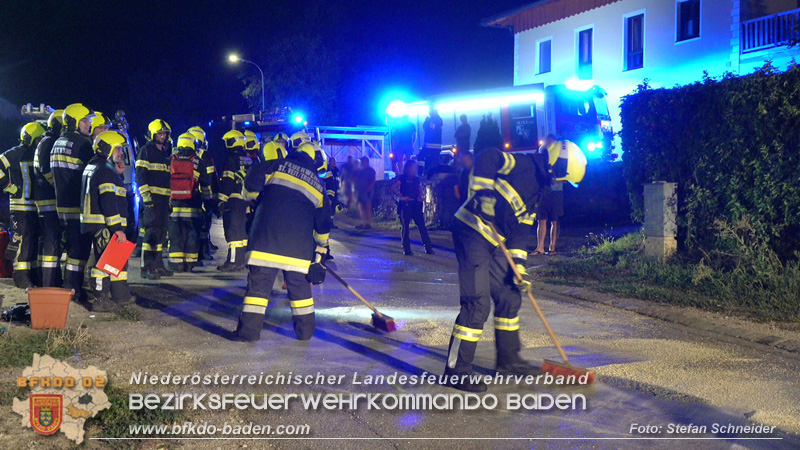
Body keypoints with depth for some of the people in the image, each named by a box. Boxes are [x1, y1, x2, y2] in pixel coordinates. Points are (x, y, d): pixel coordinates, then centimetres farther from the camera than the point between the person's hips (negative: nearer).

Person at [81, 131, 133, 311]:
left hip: (93, 221, 10)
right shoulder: (106, 170, -14)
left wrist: (119, 174, 16)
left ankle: (121, 295, 22)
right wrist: (117, 227, -23)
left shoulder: (92, 167, 19)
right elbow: (108, 201, -22)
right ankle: (100, 300, -3)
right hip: (104, 225, -10)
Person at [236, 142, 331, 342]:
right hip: (299, 245, 2)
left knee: (259, 281, 0)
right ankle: (306, 329, 19)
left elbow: (251, 183, 1)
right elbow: (323, 223, 21)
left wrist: (255, 197, 21)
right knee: (299, 283, 14)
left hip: (266, 235, -2)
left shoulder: (279, 165, 10)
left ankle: (249, 329, -2)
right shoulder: (319, 185, 18)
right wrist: (320, 249, 30)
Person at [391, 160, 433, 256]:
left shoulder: (417, 179, 15)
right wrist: (401, 197, -13)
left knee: (422, 226, 0)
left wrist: (420, 197, 5)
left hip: (416, 205, 4)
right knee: (405, 227, -1)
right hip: (405, 205, -4)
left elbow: (420, 190, 25)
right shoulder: (402, 178, 0)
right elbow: (393, 188, -6)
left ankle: (428, 248, 2)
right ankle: (407, 250, 4)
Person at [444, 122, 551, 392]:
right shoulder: (521, 166, -9)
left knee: (510, 297, 16)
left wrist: (519, 267, 5)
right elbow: (487, 157, -23)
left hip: (493, 242, 10)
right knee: (477, 304, -12)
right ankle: (456, 372, -5)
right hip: (472, 231, -10)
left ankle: (508, 360, 31)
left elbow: (520, 232, 15)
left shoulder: (534, 194, 18)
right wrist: (482, 192, -28)